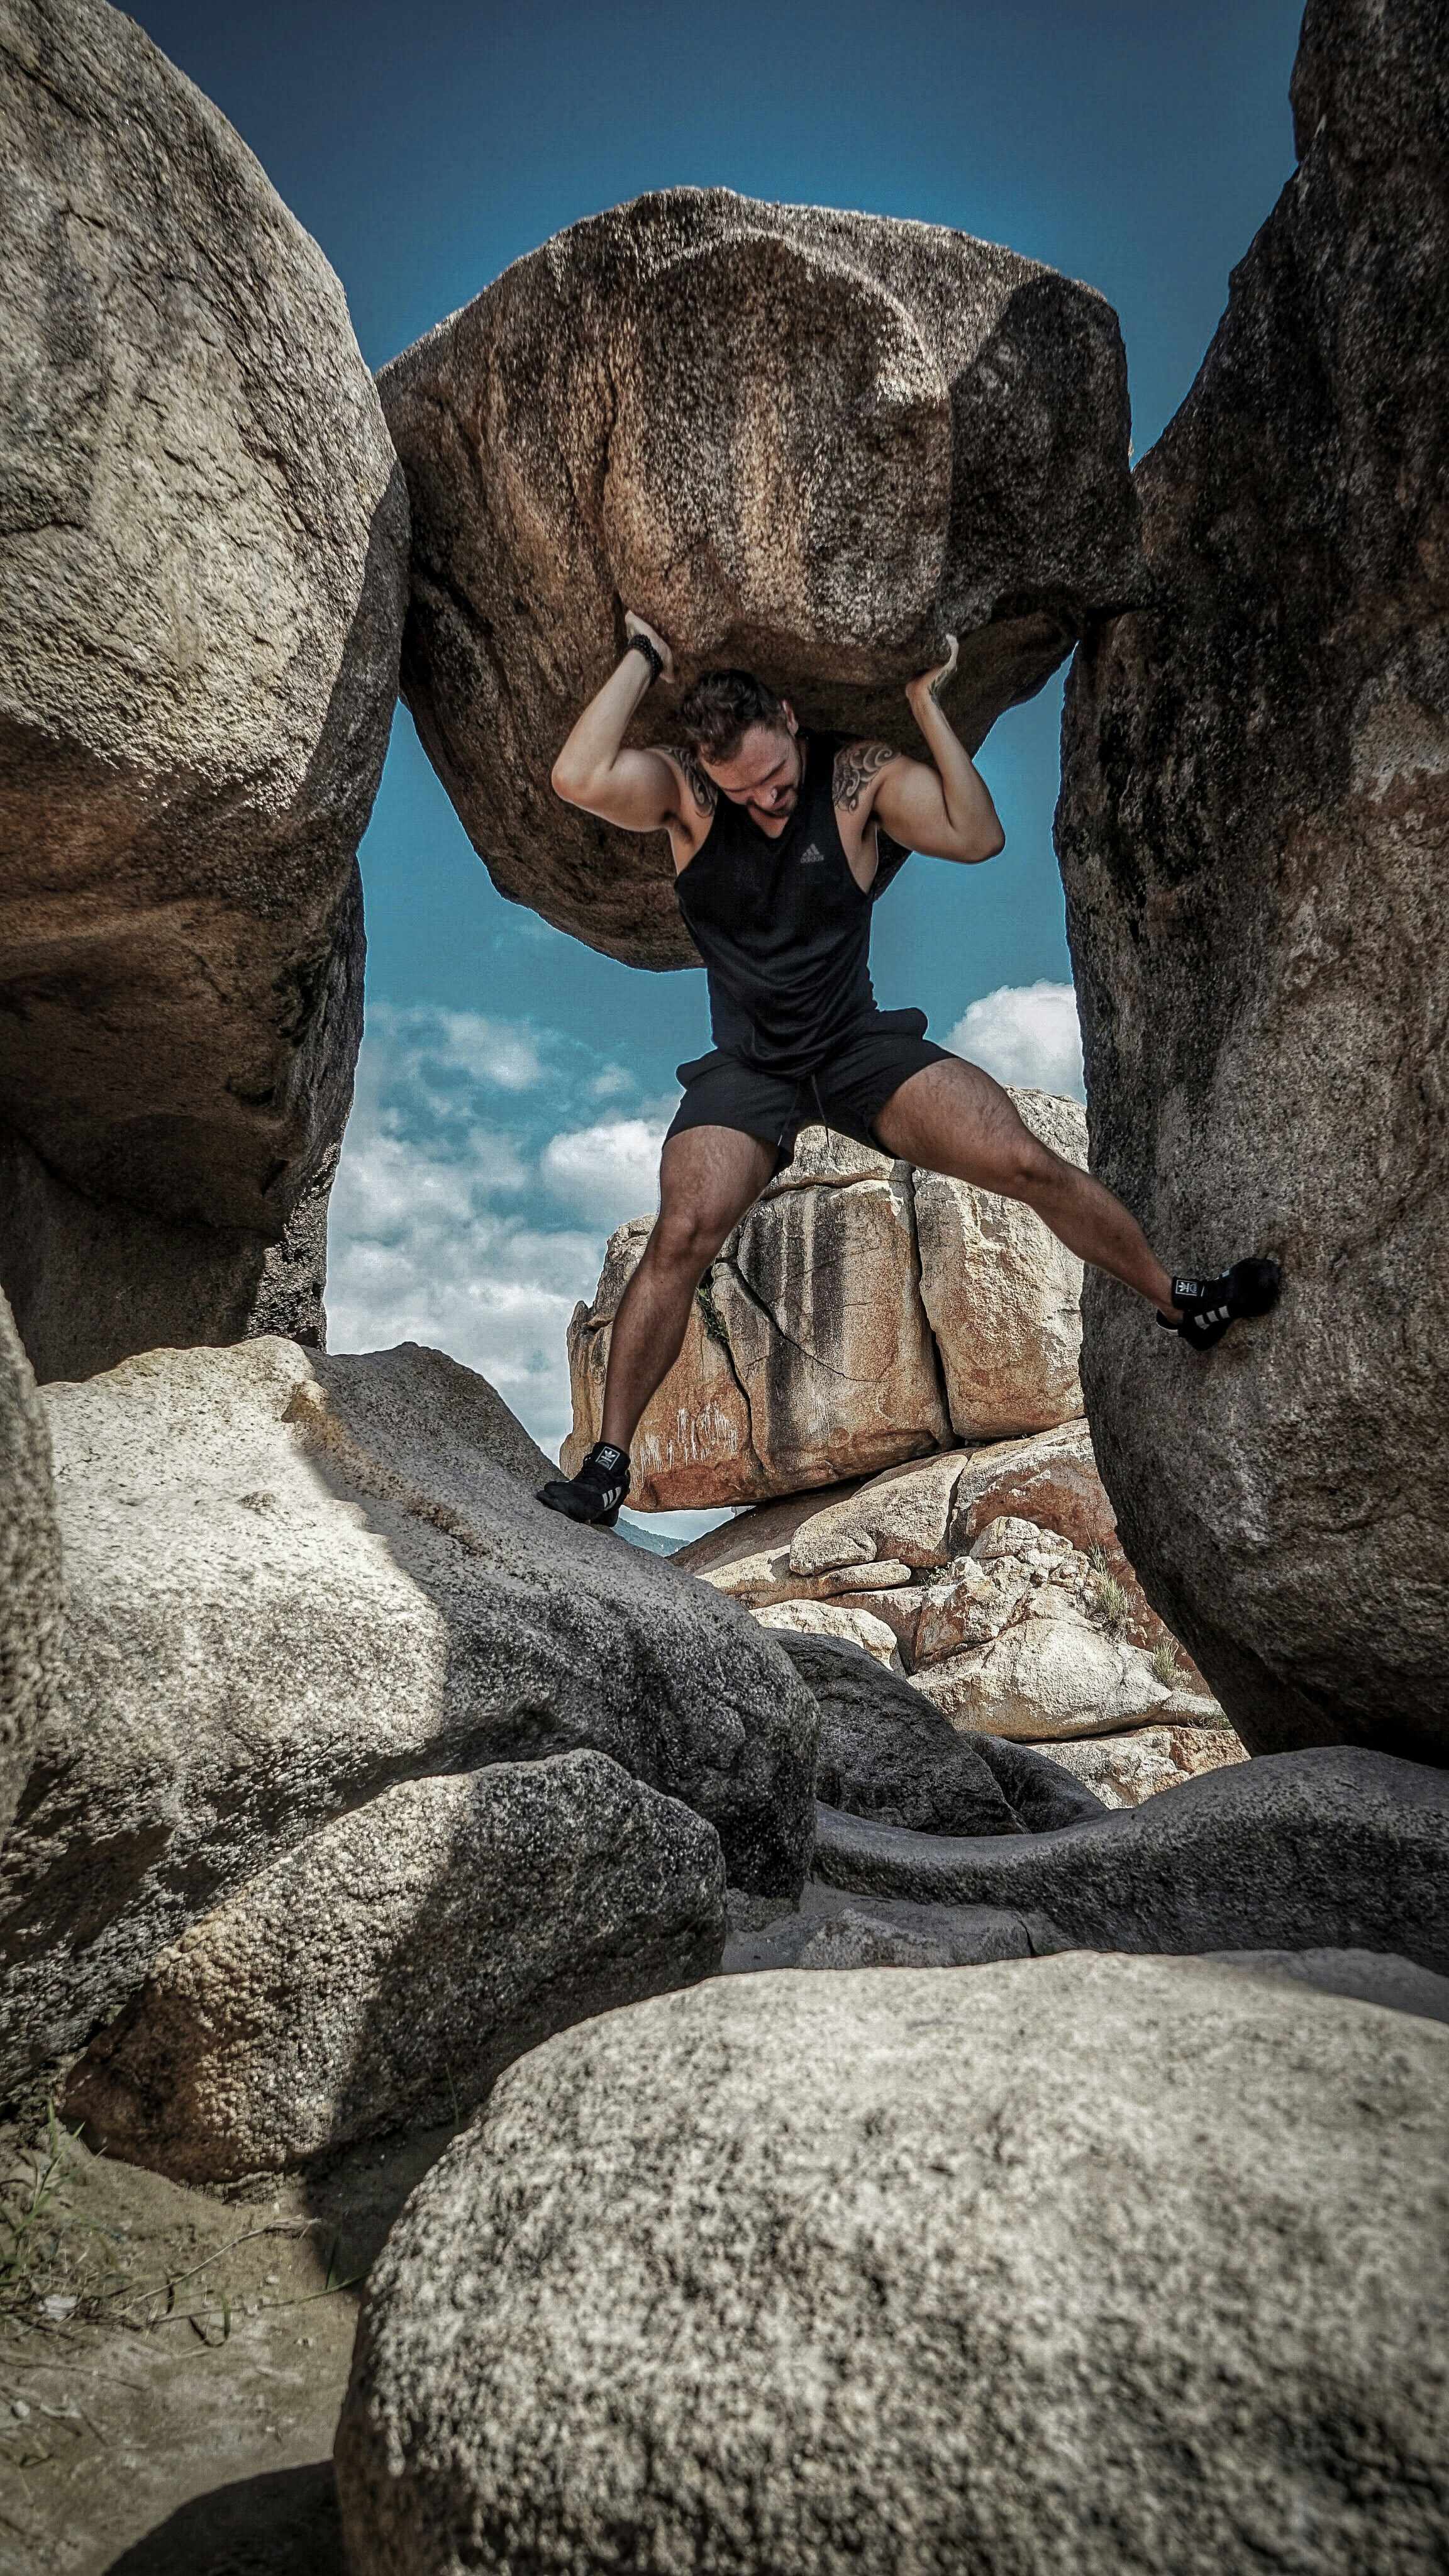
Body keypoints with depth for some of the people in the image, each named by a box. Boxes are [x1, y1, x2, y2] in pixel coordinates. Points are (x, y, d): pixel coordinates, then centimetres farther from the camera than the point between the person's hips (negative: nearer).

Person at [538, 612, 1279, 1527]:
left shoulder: (862, 776, -4)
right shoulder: (683, 789, -7)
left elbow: (979, 836, -14)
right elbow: (578, 779, -25)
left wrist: (928, 704, -14)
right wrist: (644, 657, -16)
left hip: (862, 1048, 1)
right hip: (746, 1072, -1)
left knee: (1030, 1163, -12)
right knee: (683, 1235, -24)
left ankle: (1183, 1301, 10)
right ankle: (609, 1462, -12)